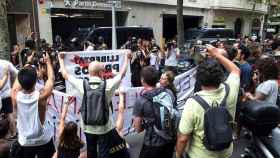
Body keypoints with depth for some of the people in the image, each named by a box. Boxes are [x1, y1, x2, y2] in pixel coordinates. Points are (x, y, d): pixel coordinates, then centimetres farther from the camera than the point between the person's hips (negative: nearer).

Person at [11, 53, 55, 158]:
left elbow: (19, 79, 1)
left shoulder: (15, 96, -20)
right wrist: (48, 62, 5)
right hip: (43, 141, -2)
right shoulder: (41, 96, -26)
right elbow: (51, 79, -8)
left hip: (24, 142, 3)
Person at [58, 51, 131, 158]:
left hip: (88, 127, 3)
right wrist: (127, 58, 14)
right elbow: (122, 74, 0)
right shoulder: (108, 85, -15)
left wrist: (61, 59, 18)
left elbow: (65, 75, 2)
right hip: (104, 127, -2)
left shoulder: (82, 84, -12)